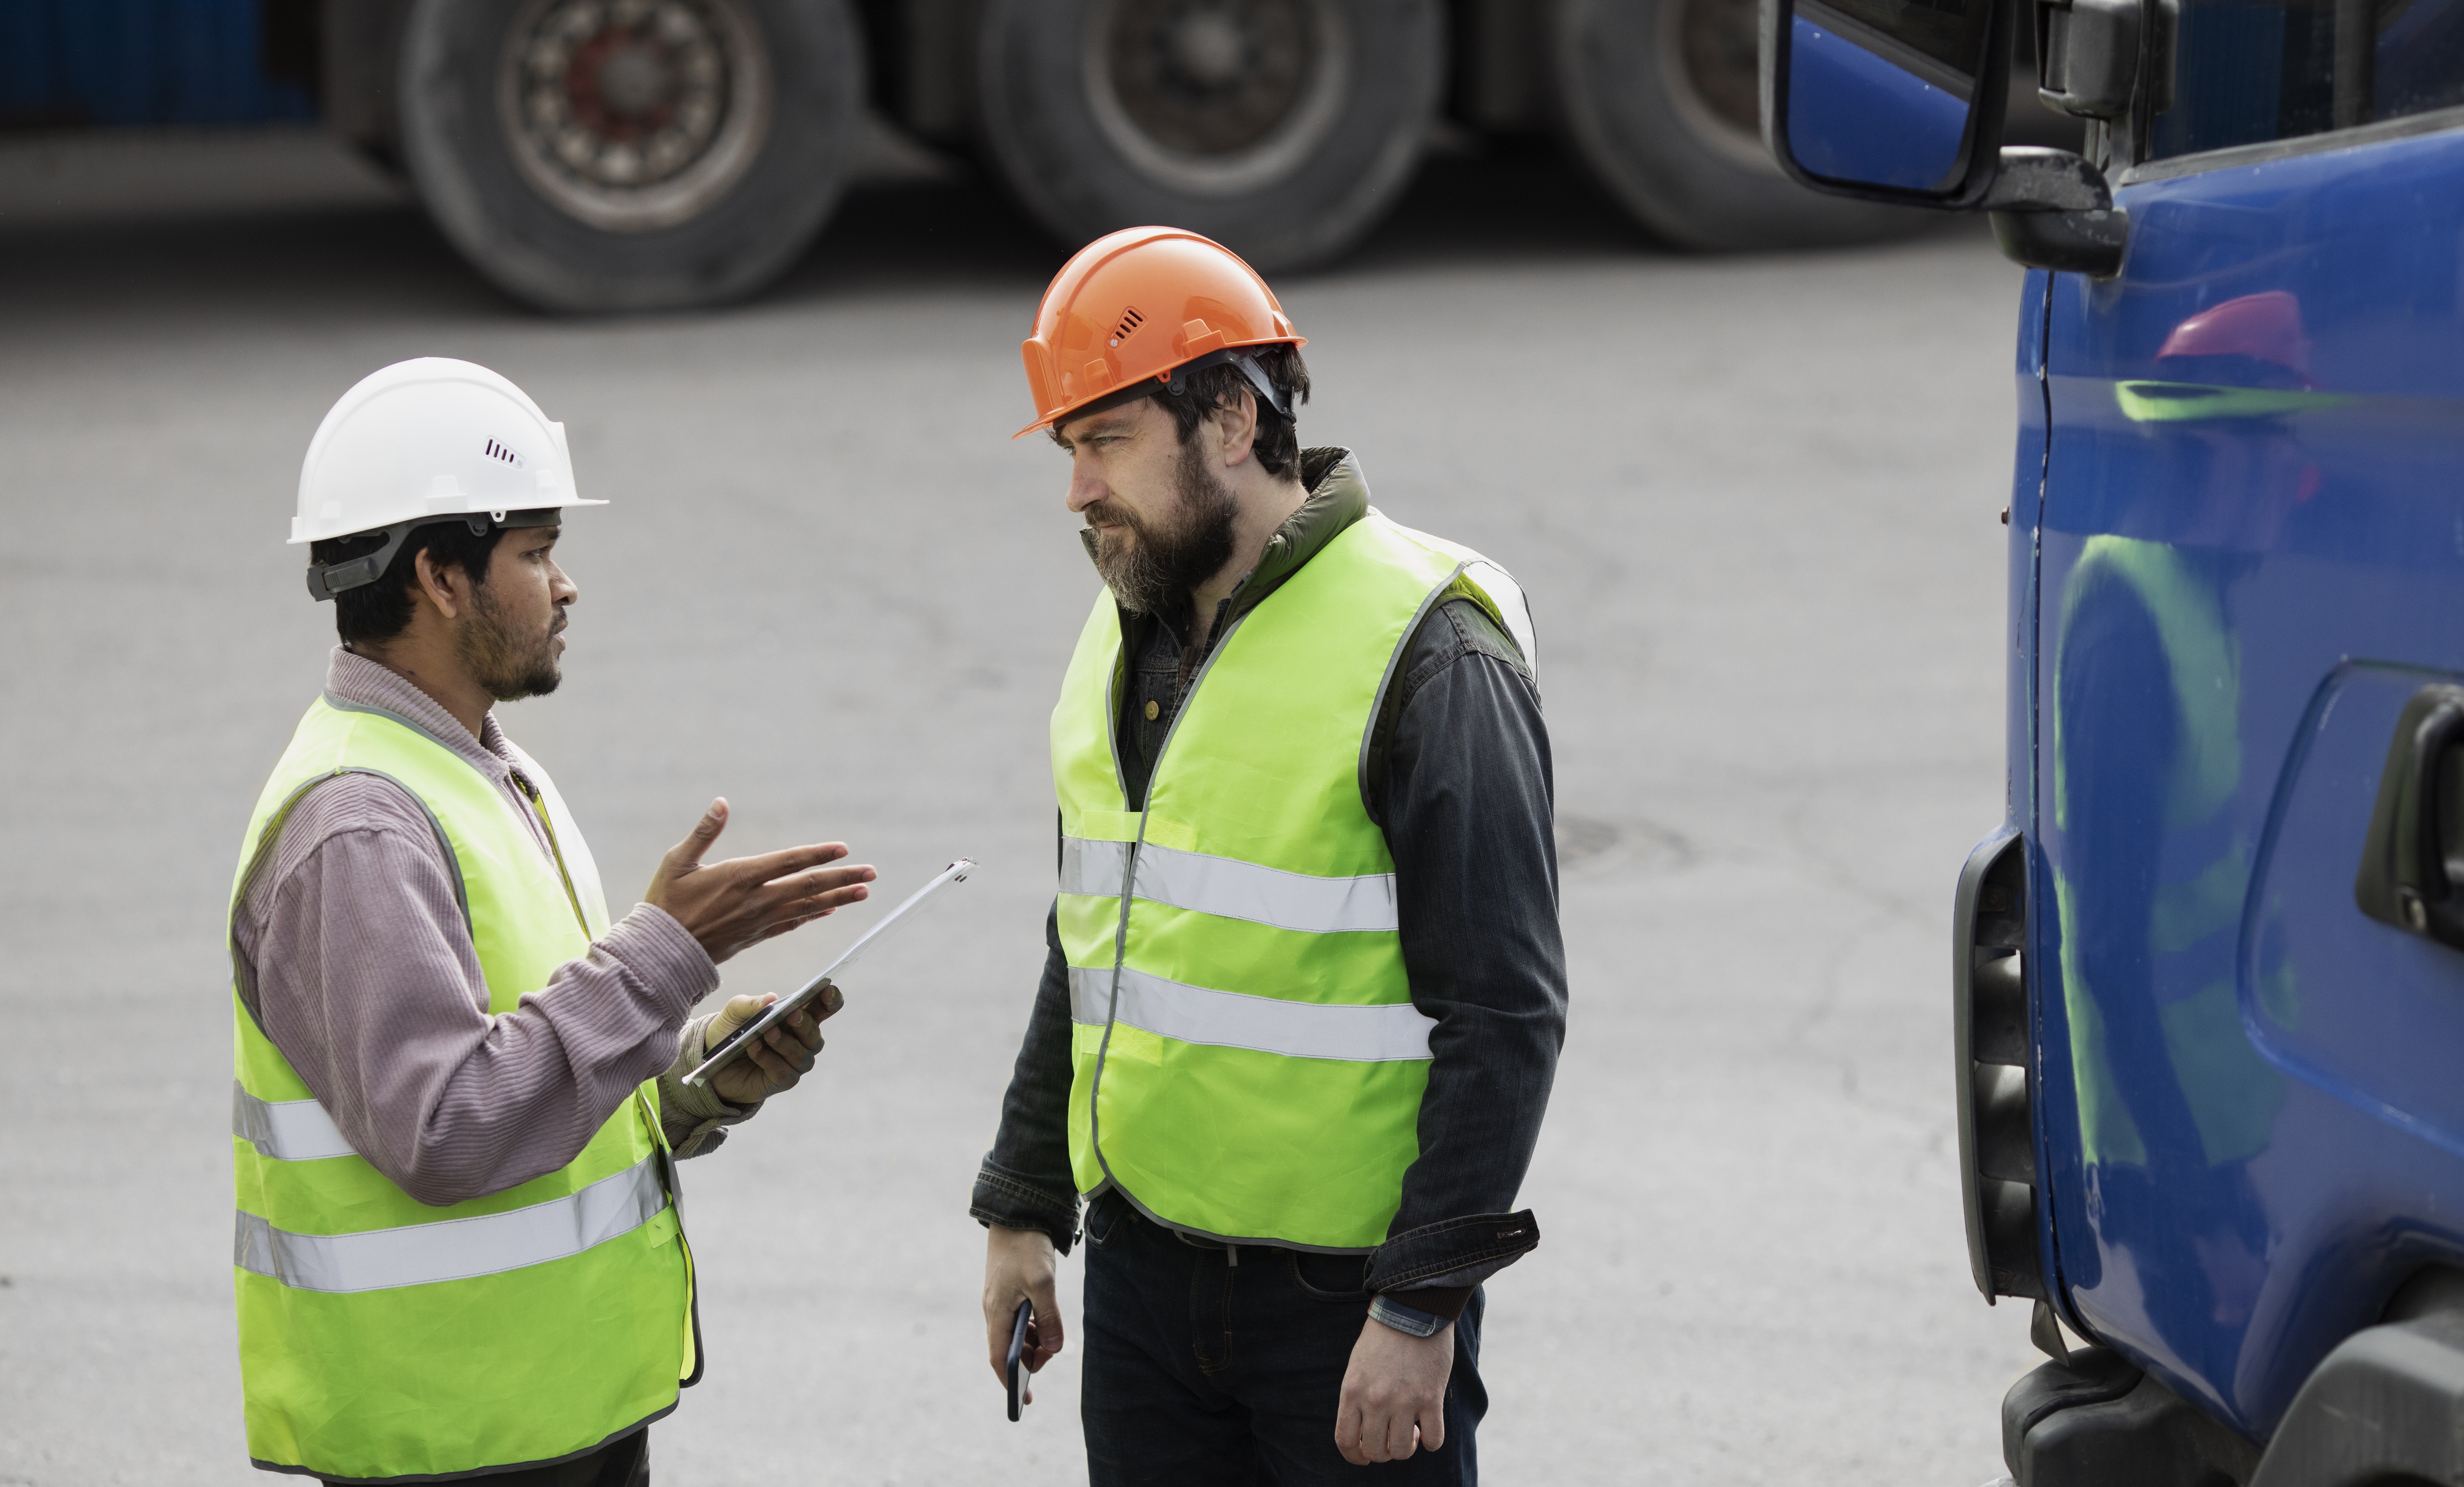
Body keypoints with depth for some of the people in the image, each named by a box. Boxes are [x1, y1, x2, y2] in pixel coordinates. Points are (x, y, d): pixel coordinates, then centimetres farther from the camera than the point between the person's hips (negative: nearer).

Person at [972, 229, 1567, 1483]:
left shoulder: (1420, 654, -14)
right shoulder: (1123, 639, 11)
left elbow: (1505, 1013, -16)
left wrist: (1421, 1308, -19)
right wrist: (1024, 1208, 19)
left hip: (1349, 1290, -7)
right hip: (1142, 1274, 7)